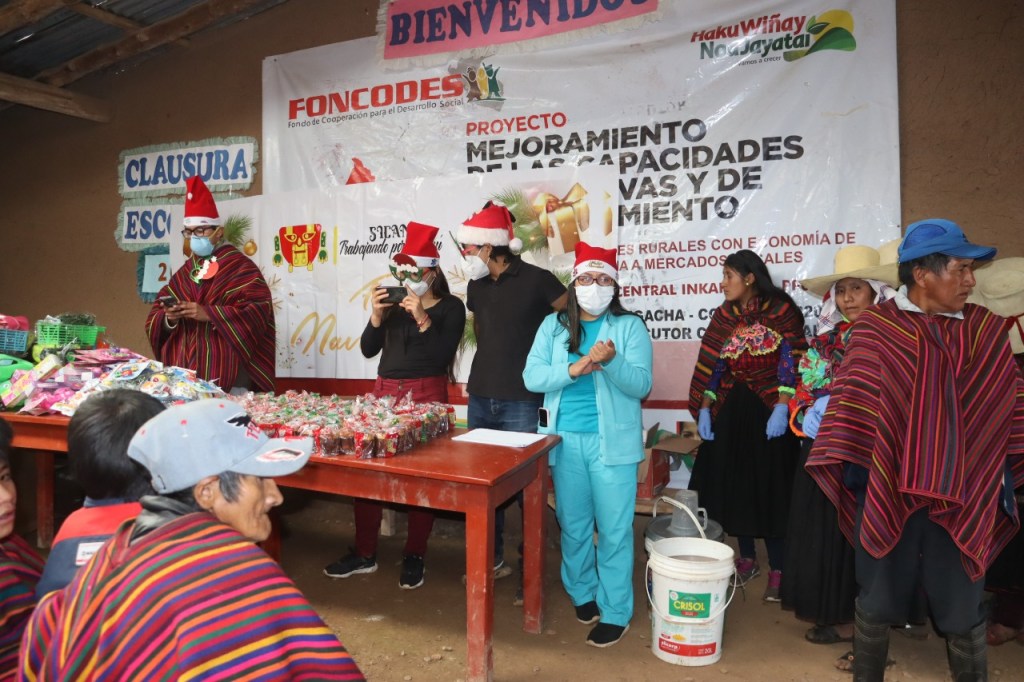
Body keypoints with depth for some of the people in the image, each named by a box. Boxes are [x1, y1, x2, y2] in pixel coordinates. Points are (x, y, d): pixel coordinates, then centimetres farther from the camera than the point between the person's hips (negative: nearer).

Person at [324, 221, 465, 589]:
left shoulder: (451, 307, -3)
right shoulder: (394, 303, 9)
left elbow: (442, 356, -14)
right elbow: (368, 350, 5)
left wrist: (422, 318, -21)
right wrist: (376, 316, -10)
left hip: (426, 395, -4)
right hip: (385, 391, 5)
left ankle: (414, 557, 17)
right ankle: (364, 553, 20)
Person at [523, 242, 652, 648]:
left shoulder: (630, 326, -1)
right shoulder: (553, 325, 5)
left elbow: (641, 385, -9)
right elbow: (532, 377, -5)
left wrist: (612, 361, -27)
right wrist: (574, 369, -21)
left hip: (612, 442, -2)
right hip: (566, 440, 3)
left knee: (614, 529, 4)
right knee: (573, 525, 15)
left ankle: (616, 613, 18)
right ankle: (582, 592, 37)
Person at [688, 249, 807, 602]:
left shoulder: (781, 311, -5)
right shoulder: (724, 315, 8)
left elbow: (791, 362, -10)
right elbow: (712, 364, 7)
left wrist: (782, 408, -17)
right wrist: (704, 408, 1)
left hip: (768, 411, -5)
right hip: (731, 410, 5)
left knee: (770, 487, 1)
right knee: (734, 484, 9)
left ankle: (778, 569, 14)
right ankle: (747, 559, 25)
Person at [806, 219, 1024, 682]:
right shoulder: (876, 329, -5)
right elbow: (853, 401, -4)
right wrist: (851, 463, -7)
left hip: (965, 498, 2)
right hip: (886, 493, -2)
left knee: (962, 608, 13)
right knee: (877, 598, 12)